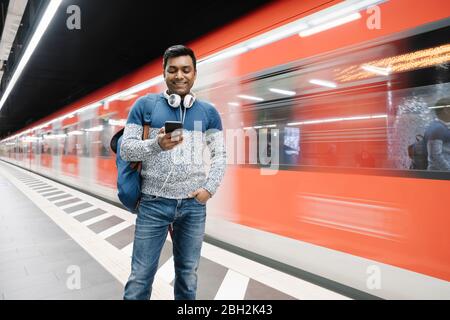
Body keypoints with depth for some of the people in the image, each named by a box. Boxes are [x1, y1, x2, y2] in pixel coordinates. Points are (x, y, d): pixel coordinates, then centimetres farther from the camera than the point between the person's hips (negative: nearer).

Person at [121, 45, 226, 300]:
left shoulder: (209, 112, 6)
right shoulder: (145, 105, 1)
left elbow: (220, 155, 8)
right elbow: (126, 149, -2)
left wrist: (209, 188, -6)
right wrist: (156, 144, -20)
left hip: (194, 204, 2)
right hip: (154, 203, -1)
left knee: (188, 275, 14)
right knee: (141, 275, 5)